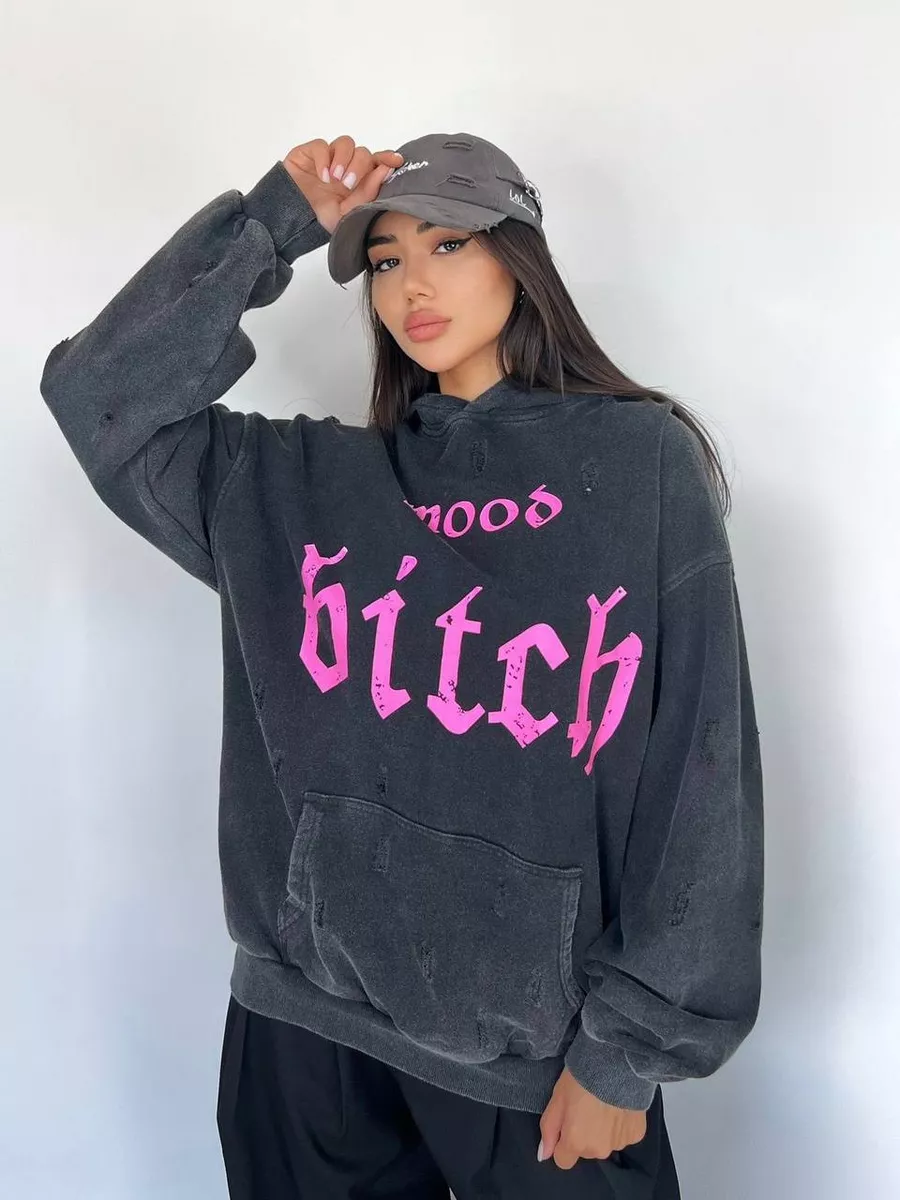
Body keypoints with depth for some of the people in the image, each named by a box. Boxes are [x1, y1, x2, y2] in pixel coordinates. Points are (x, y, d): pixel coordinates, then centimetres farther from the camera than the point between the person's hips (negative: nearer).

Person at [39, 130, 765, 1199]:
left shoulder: (641, 462, -7)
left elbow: (696, 765, -8)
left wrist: (630, 1049, -7)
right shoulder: (299, 480, 3)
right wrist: (273, 224, -4)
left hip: (542, 1042, -2)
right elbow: (97, 390, 0)